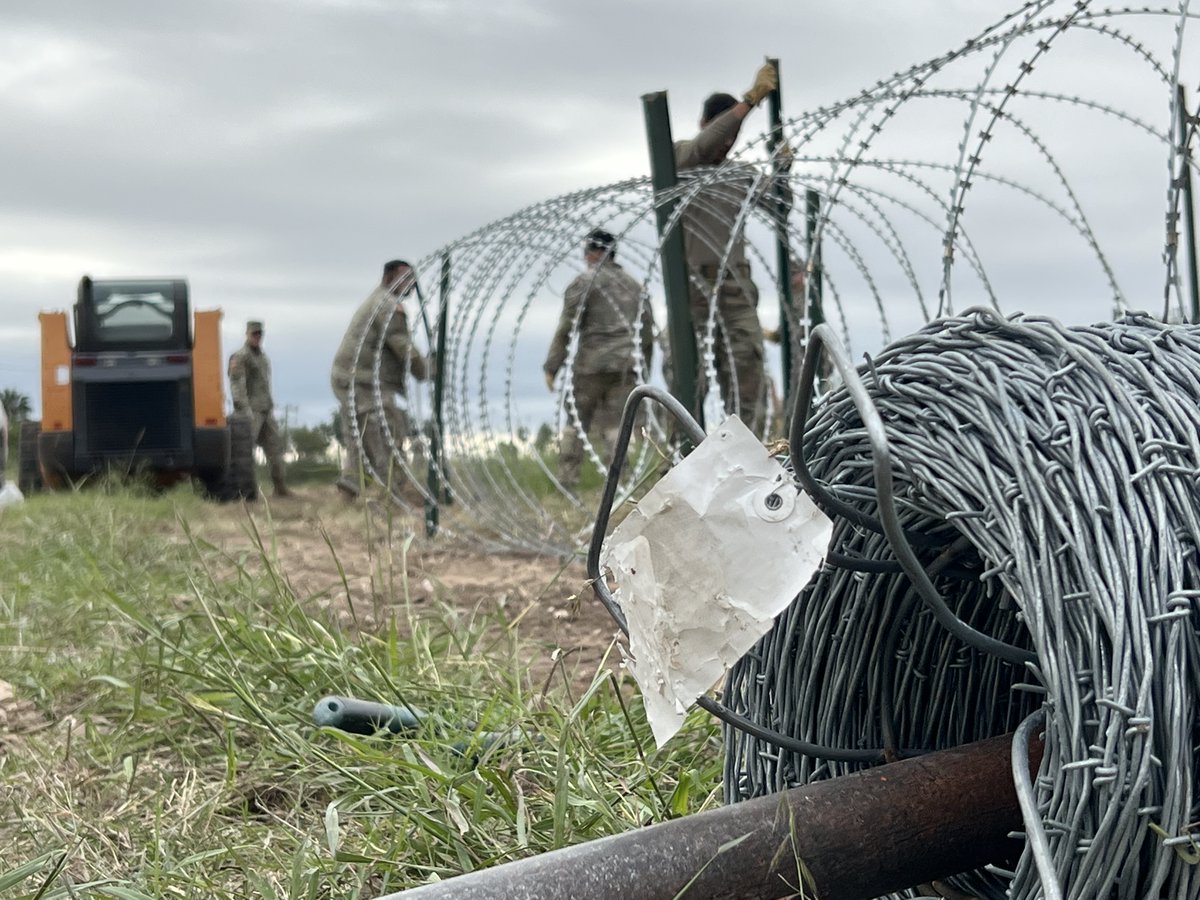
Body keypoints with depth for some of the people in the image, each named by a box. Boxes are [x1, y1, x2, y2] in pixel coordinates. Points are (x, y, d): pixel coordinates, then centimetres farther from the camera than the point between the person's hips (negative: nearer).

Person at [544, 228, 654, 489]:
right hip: (626, 366, 4)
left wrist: (551, 367, -7)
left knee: (576, 423, 5)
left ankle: (567, 480, 2)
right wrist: (645, 369, 25)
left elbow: (566, 328, -8)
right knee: (616, 424, 4)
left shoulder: (584, 281, -2)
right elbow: (648, 332, 18)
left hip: (591, 364, -4)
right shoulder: (634, 284, 16)